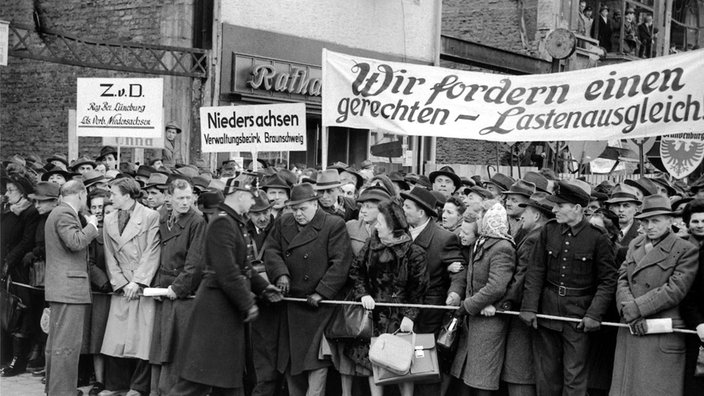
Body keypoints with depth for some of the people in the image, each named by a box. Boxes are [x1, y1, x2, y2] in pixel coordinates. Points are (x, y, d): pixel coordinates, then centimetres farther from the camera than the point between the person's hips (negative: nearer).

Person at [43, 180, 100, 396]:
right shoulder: (65, 214, -13)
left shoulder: (58, 213, 19)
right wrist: (91, 226, -11)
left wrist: (90, 226, 18)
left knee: (56, 343, 16)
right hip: (69, 288, -11)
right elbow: (75, 242, -26)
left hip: (60, 287, 11)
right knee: (67, 344, -9)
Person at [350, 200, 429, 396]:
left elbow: (418, 288, -9)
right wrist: (363, 293, -8)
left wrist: (410, 315, -16)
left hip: (398, 317, -4)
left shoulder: (413, 252, -11)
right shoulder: (372, 244, 3)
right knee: (371, 361, 7)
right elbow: (356, 270, 7)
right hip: (373, 312, 4)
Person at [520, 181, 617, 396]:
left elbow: (608, 280, -5)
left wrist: (594, 314, -13)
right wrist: (529, 307, -4)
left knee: (574, 377, 1)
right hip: (546, 311, 4)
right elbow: (536, 271, 4)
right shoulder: (549, 231, 3)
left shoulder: (597, 238, -8)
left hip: (578, 315, -4)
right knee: (546, 375, 11)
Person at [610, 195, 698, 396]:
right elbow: (622, 279, 7)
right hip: (629, 333, 5)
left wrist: (635, 308, -15)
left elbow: (675, 290, -13)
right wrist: (629, 313, -12)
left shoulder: (686, 250, -4)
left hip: (663, 337, -5)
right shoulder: (635, 245, 15)